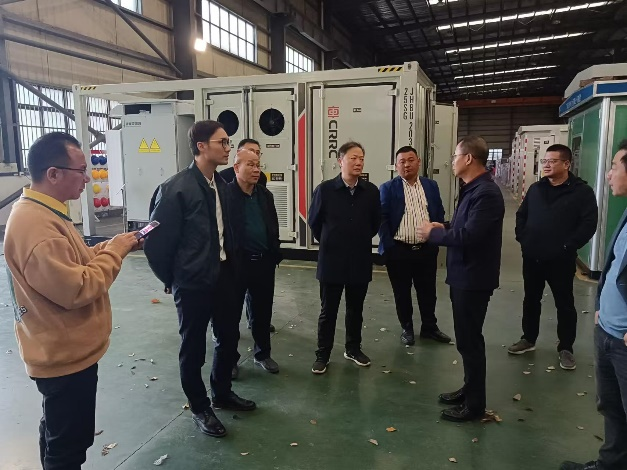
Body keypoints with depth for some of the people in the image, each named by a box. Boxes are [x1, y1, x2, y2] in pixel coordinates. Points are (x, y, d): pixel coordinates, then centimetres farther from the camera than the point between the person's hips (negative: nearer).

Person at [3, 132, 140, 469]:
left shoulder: (44, 212, 7)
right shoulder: (35, 223, -27)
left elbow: (70, 263, 14)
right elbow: (76, 289, -30)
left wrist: (110, 247, 1)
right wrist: (114, 252, -19)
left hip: (66, 349, 10)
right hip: (65, 354, -10)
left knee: (62, 435, 27)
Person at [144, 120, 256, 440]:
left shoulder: (221, 184, 3)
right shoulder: (176, 188, -18)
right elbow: (157, 239, -15)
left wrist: (230, 267, 11)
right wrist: (171, 280, -4)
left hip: (223, 277, 7)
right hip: (193, 283, -7)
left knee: (229, 337, 18)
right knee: (193, 347, 10)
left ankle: (222, 393, 42)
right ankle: (199, 408, 31)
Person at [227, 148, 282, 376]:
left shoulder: (265, 194, 8)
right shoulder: (225, 193, -10)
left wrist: (275, 254, 10)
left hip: (264, 262, 5)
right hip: (236, 262, -5)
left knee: (263, 310, 15)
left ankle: (263, 353, 32)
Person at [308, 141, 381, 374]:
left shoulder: (371, 191, -3)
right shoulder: (325, 189, -10)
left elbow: (376, 223, 10)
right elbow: (314, 222, 2)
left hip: (360, 261, 3)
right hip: (332, 261, -2)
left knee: (355, 309, 16)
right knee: (328, 311, 8)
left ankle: (353, 349, 34)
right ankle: (322, 354, 22)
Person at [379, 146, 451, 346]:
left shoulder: (431, 186, 6)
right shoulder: (388, 188, -4)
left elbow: (439, 215, 10)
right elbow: (382, 218, -7)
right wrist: (387, 246, -12)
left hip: (427, 249, 3)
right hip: (398, 250, -3)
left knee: (428, 291, 14)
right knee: (402, 292, 10)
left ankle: (429, 327, 31)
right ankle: (407, 328, 27)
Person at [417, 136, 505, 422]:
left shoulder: (486, 193, -22)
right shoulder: (472, 189, 12)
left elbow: (468, 236, -29)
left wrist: (432, 234, -16)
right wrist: (443, 228, 3)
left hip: (474, 278, -10)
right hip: (463, 275, 10)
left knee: (469, 339, 1)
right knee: (466, 337, 19)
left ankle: (475, 404, 15)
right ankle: (469, 390, 34)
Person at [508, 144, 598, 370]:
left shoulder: (582, 191, -7)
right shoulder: (536, 189, 9)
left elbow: (589, 224, -13)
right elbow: (521, 215, 16)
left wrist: (567, 247, -17)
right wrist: (522, 238, 3)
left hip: (560, 260, -5)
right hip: (532, 257, 5)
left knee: (564, 304, 8)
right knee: (531, 300, 16)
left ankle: (565, 348, 21)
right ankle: (528, 339, 31)